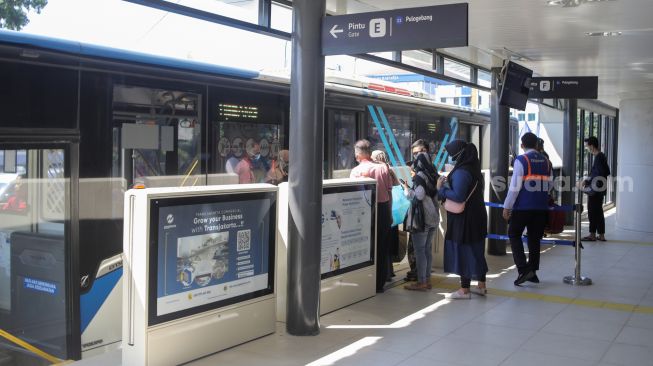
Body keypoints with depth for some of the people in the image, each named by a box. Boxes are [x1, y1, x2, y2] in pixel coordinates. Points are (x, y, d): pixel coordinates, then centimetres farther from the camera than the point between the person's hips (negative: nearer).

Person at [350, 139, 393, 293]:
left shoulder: (356, 171, -8)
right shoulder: (383, 168, 1)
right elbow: (389, 191, 3)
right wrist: (389, 213, 12)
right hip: (384, 209, 3)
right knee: (382, 247, 11)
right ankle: (380, 283, 18)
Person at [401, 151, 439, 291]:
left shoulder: (419, 177, -13)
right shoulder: (433, 176, 10)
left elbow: (419, 195, -21)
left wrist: (406, 188, -6)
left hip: (421, 218, -8)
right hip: (433, 218, 8)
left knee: (419, 250, -3)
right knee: (427, 249, 14)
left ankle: (421, 282, -1)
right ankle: (427, 279, 19)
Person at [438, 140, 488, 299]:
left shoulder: (462, 172, -21)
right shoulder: (474, 169, 9)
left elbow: (458, 196, -27)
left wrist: (441, 189, -14)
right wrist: (447, 183, 4)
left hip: (464, 219, -9)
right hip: (476, 215, 9)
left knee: (463, 251, -1)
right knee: (476, 249, 16)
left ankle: (465, 289, 7)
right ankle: (481, 286, 25)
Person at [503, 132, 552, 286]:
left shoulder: (521, 160, -9)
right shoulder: (545, 161, 9)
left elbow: (515, 186, -13)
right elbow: (548, 186, 12)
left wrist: (507, 206, -8)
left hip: (523, 207, -5)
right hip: (541, 207, 5)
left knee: (514, 235, 7)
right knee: (534, 238, 13)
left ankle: (523, 270, -5)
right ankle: (532, 272, 18)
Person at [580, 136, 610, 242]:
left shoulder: (598, 157, -17)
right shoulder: (602, 156, 12)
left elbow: (599, 174, -23)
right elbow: (607, 172, 18)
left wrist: (588, 180, -14)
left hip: (595, 190, -9)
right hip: (600, 189, 9)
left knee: (593, 212, -2)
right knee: (598, 212, 13)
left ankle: (592, 235, 4)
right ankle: (601, 235, 17)